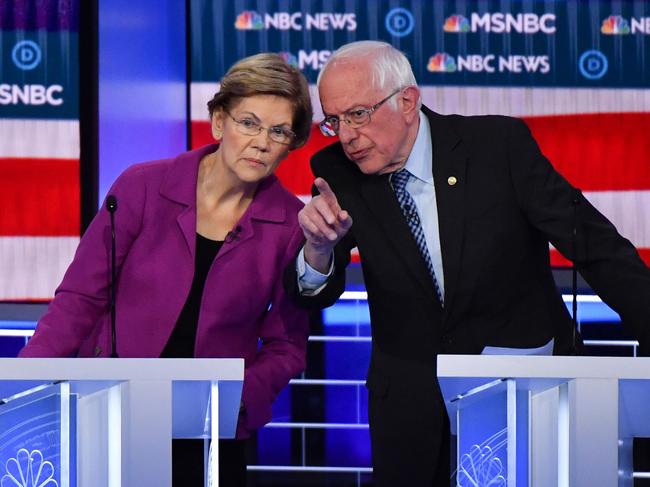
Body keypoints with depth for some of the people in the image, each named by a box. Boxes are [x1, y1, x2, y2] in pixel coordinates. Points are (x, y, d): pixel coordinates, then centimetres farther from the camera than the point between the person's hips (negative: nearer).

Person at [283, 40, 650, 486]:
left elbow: (597, 246, -10)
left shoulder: (500, 145, -13)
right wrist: (319, 246, -30)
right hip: (410, 397, 2)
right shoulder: (339, 173, -5)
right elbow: (314, 297, -8)